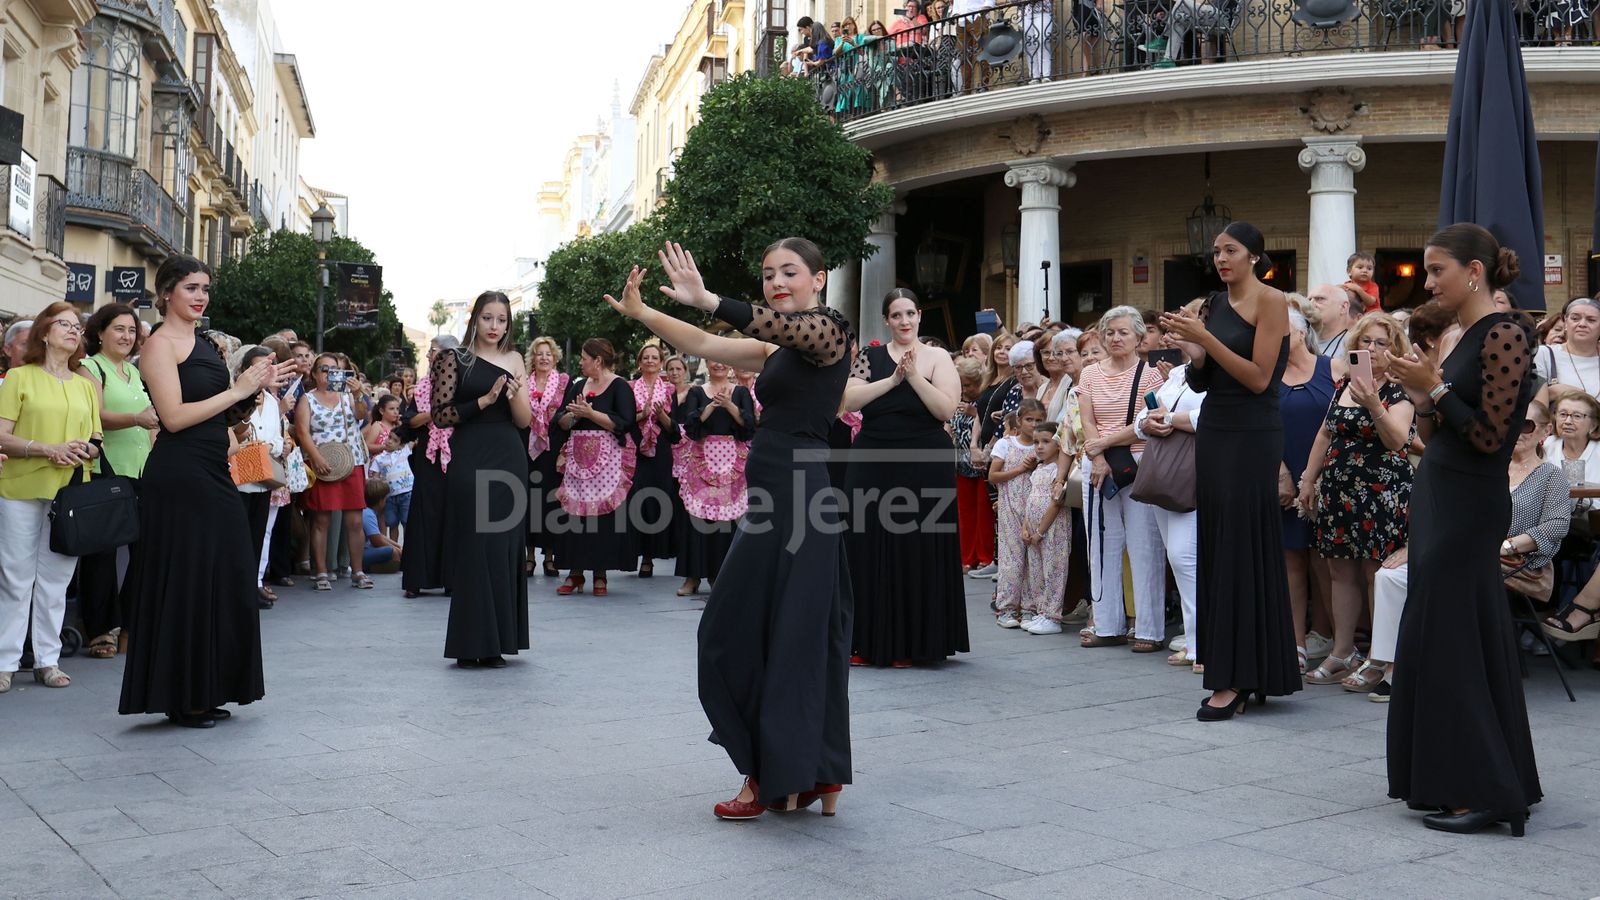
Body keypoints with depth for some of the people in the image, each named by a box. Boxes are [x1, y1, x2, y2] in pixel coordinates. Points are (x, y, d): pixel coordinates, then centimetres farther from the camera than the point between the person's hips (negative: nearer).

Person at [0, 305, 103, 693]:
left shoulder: (86, 385, 16)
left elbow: (96, 442, 15)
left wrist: (84, 452, -7)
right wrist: (47, 449, -19)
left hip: (70, 493, 4)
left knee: (55, 580, 6)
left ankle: (48, 660, 12)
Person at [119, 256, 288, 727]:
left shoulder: (205, 345, 16)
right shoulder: (161, 344, -7)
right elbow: (174, 417, -16)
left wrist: (256, 388, 5)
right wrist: (237, 390, -13)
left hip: (213, 475, 8)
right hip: (179, 476, -8)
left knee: (222, 580, 10)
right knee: (184, 582, -2)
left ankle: (206, 693, 19)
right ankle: (181, 699, 8)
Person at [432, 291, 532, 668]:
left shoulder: (513, 359, 12)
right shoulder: (455, 358, 2)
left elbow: (525, 419, 8)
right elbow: (440, 415, -5)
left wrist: (513, 394, -12)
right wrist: (484, 401, -14)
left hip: (509, 460, 4)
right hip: (470, 461, -4)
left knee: (506, 548, 4)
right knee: (474, 549, -3)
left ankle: (495, 642, 12)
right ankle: (470, 645, 4)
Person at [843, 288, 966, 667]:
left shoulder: (937, 358, 3)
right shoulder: (871, 355, 8)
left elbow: (947, 409, -9)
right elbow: (849, 400, -5)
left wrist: (914, 375, -14)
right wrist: (892, 379, -11)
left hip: (925, 467, -2)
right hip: (873, 464, 2)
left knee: (918, 550, 0)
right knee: (870, 549, 3)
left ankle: (911, 642, 9)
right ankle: (870, 640, 11)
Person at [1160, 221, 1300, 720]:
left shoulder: (1270, 301, -7)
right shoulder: (1214, 304, 12)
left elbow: (1258, 379, -15)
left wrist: (1205, 337, -18)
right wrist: (1192, 347, -6)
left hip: (1252, 436, -7)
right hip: (1214, 431, 7)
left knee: (1242, 548, -6)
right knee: (1215, 545, 6)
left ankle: (1239, 678, -3)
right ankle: (1227, 671, 13)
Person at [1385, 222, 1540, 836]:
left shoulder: (1504, 336, -13)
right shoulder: (1465, 338, 14)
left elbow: (1490, 437, -18)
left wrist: (1435, 388, -19)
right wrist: (1420, 391, 1)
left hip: (1470, 506, -10)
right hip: (1441, 499, 10)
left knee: (1450, 640, -6)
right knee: (1436, 637, 13)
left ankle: (1483, 792, 1)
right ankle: (1449, 781, 23)